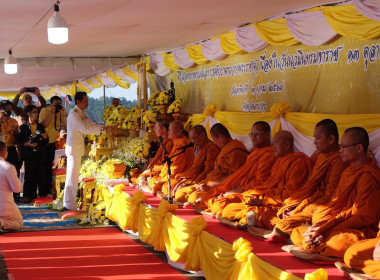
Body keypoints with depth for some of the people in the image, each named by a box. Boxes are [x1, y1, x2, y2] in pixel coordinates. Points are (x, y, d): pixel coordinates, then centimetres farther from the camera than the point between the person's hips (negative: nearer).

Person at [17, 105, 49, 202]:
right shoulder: (23, 127, 4)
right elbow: (19, 141, 0)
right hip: (30, 155, -4)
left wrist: (45, 137, -1)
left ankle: (43, 194, 9)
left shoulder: (41, 126, 17)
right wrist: (28, 144, -16)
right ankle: (28, 195, 3)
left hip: (41, 154, 4)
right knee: (29, 175, -4)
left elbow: (45, 142, 20)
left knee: (42, 175, 0)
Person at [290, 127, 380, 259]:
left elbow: (364, 217, -18)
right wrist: (318, 227, -6)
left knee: (338, 243, -41)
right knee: (296, 233, 5)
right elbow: (335, 205, 15)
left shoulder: (368, 176, -14)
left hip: (360, 230, -9)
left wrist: (326, 228, -20)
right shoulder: (347, 172, 17)